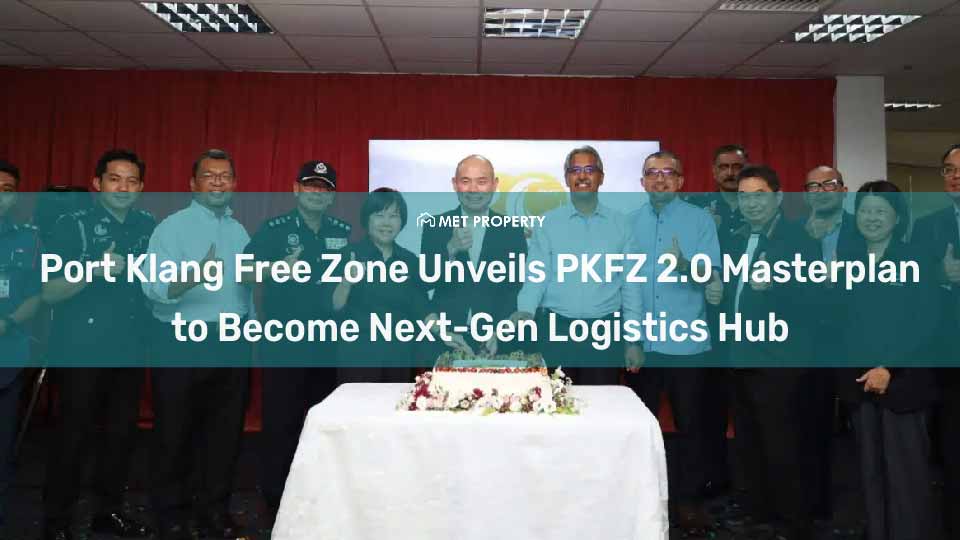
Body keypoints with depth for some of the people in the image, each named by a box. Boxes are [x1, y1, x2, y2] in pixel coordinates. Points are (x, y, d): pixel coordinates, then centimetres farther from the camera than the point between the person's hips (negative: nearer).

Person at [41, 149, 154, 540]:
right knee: (75, 433, 1)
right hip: (82, 350, -4)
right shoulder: (72, 225, -6)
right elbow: (49, 292, -11)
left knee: (123, 431, 11)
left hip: (130, 349, 5)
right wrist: (96, 271, -24)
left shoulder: (150, 227, 7)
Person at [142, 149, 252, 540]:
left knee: (225, 430, 10)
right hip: (181, 343, -4)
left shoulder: (241, 230, 11)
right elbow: (154, 287, -19)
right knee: (176, 432, 5)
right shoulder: (172, 226, -6)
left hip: (232, 343, 5)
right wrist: (192, 278, -37)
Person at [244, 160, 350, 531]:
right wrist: (277, 268, -20)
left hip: (329, 344, 4)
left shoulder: (344, 233, 9)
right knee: (280, 424, 1)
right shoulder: (273, 229, -2)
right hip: (283, 344, -4)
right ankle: (276, 505, 15)